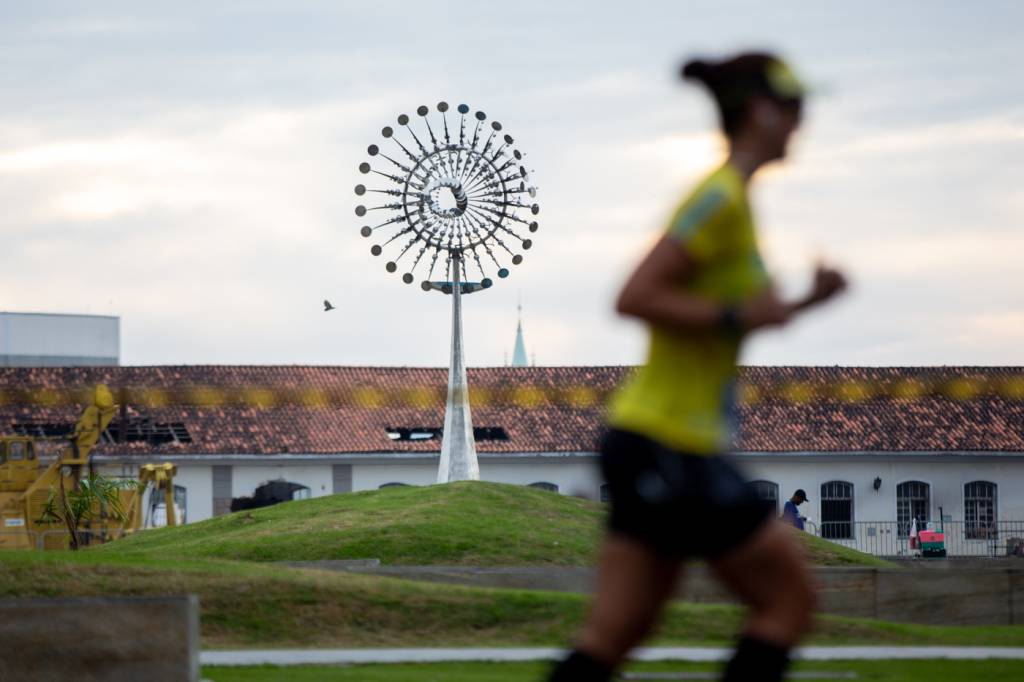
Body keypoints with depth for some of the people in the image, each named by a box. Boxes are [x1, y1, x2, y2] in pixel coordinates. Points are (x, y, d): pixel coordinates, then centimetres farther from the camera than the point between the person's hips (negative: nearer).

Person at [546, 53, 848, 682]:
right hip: (669, 447, -9)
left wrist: (804, 302, 15)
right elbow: (635, 298, -21)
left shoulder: (730, 199, 17)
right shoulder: (722, 199, -14)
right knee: (791, 599, 1)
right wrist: (736, 315, -20)